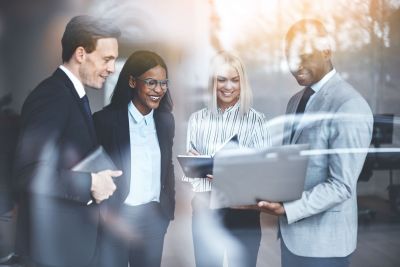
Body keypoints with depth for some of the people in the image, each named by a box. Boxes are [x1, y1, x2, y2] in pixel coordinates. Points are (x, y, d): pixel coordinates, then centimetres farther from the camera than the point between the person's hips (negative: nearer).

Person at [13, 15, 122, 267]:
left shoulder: (74, 95, 11)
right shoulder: (51, 96, -19)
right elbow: (29, 172, -27)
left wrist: (100, 178, 2)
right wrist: (90, 183, -21)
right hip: (56, 241, -9)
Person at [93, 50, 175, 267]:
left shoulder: (166, 121, 6)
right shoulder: (105, 120, -10)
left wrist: (168, 208, 9)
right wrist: (107, 215, -8)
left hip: (154, 218, 5)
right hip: (114, 218, -4)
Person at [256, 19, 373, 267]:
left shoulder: (350, 106, -18)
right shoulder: (296, 100, 10)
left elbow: (341, 186, -21)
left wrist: (288, 208, -27)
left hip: (322, 240, -7)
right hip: (291, 231, 7)